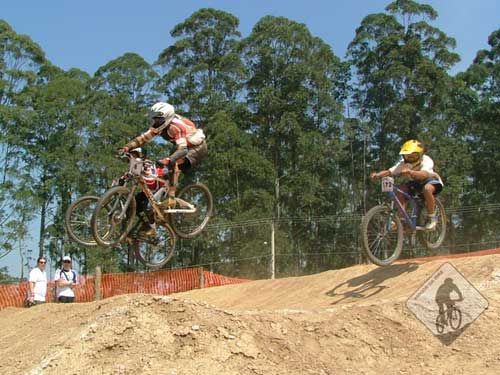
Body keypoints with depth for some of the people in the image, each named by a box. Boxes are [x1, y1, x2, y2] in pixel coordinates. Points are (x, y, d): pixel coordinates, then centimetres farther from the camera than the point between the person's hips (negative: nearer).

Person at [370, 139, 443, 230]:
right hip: (415, 182, 5)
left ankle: (431, 218, -22)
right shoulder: (403, 163, -18)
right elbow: (390, 171, -28)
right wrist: (377, 174, -49)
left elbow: (423, 174, -52)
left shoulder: (426, 161, -31)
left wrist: (410, 172, -71)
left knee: (427, 189, -40)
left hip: (432, 180, -5)